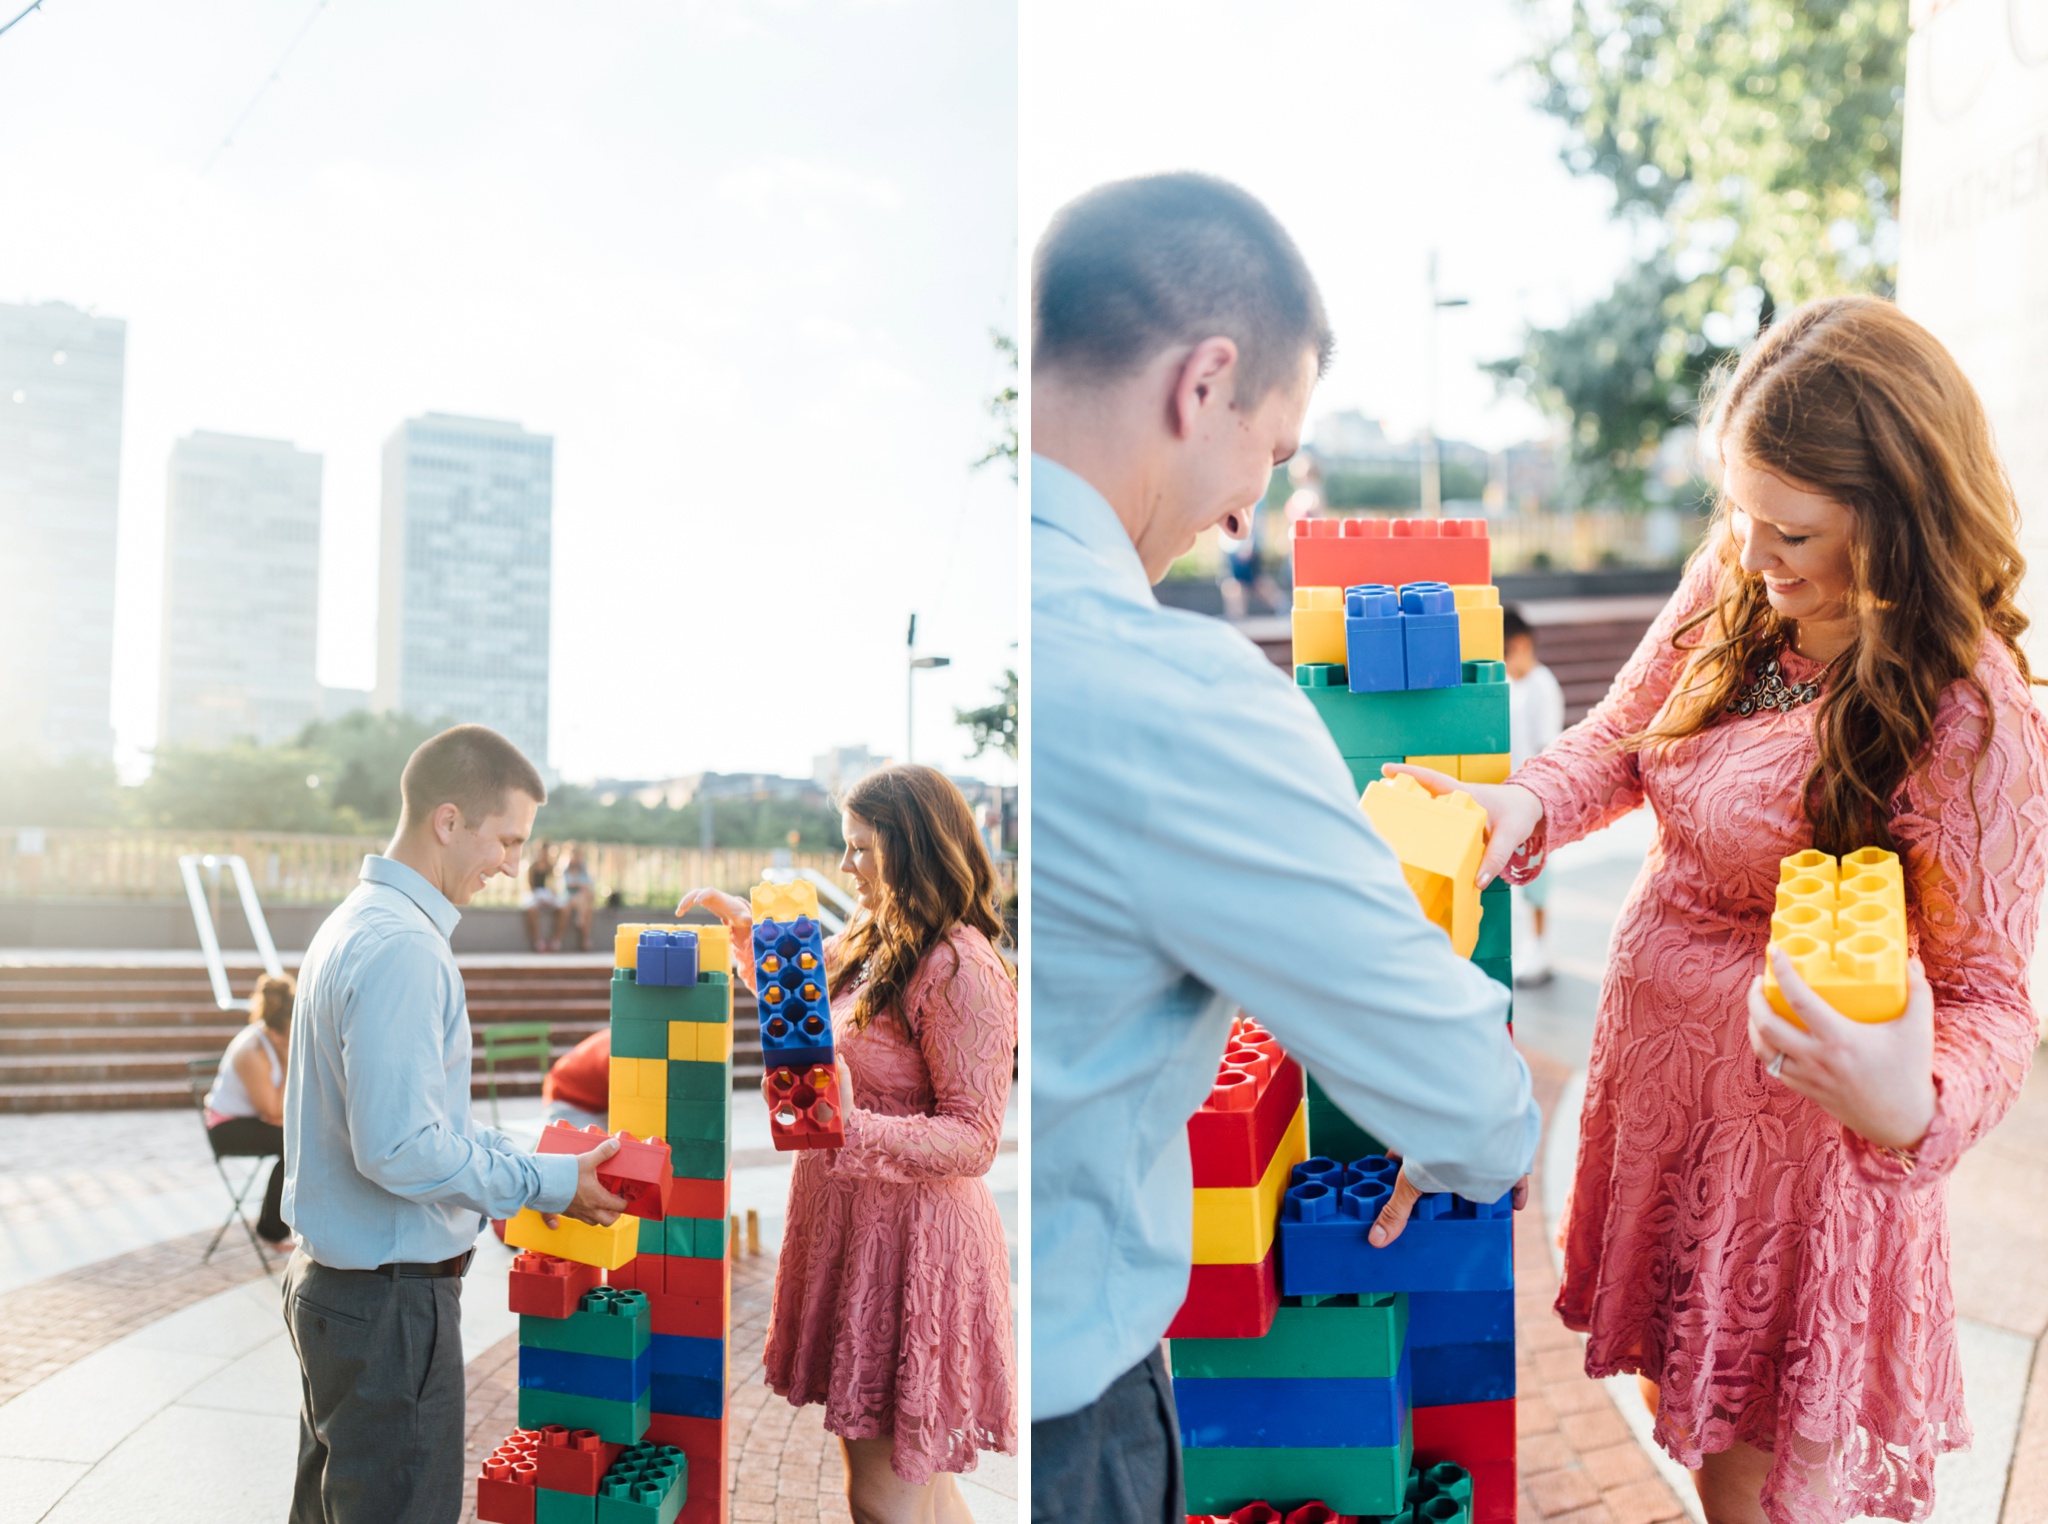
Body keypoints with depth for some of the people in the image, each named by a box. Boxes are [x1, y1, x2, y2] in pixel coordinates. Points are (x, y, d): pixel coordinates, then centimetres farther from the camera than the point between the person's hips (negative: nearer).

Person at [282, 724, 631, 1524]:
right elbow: (400, 1148, -28)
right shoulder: (401, 950, -24)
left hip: (328, 1281, 10)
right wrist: (546, 1183, -17)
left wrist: (529, 1166, 11)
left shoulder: (357, 922, 10)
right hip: (390, 1301, -10)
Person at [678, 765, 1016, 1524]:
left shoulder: (961, 968, -19)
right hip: (855, 1225, 9)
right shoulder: (874, 942, 10)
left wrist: (853, 1131, -32)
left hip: (911, 1241, -9)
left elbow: (973, 1139, -21)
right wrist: (744, 924, 17)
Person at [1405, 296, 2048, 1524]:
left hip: (1798, 1118, -6)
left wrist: (1915, 1108, -41)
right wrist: (1523, 807, -16)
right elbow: (1621, 739, 5)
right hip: (1656, 1072, 6)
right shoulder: (1733, 580, -6)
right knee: (1687, 1403, 25)